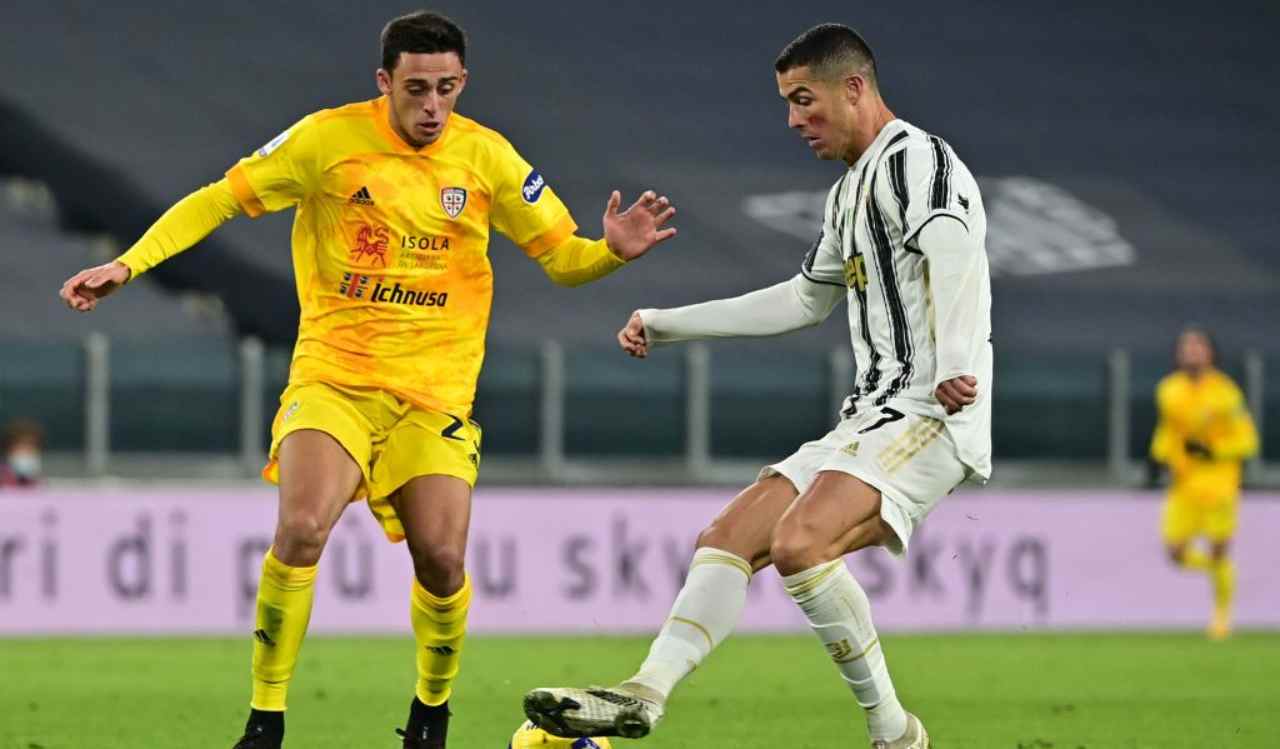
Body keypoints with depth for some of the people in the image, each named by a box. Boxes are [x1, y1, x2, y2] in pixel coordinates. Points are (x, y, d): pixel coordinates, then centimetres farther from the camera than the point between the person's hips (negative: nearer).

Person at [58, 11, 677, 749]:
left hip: (434, 392, 1)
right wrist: (128, 265, -9)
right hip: (332, 376, -1)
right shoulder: (329, 139, -5)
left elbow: (560, 256, 7)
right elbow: (218, 201, 0)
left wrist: (612, 251, -15)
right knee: (302, 529, -23)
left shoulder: (487, 157, 0)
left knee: (441, 558, -11)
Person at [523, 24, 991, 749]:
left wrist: (955, 364, -43)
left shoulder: (914, 158, -8)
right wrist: (668, 324, 36)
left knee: (799, 544, -28)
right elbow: (804, 300, 36)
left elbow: (952, 253, -27)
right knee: (728, 538, 2)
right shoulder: (851, 191, 24)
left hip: (931, 417, -10)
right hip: (872, 418, 10)